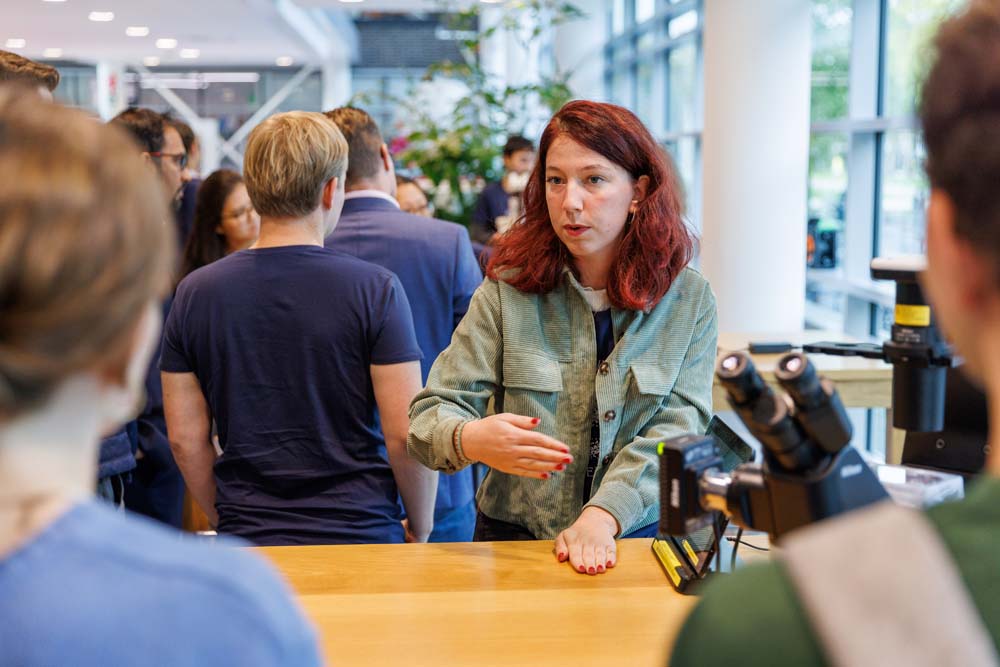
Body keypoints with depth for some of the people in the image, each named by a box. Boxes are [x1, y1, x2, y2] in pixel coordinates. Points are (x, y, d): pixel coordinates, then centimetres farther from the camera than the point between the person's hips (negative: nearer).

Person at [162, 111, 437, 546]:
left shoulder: (195, 293, -1)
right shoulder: (375, 290, -10)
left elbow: (184, 438, 2)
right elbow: (406, 434, -12)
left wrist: (228, 520, 15)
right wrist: (420, 528, 4)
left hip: (247, 542, 3)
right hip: (361, 535, -3)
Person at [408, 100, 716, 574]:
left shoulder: (689, 300, 2)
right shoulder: (508, 291, 0)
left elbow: (678, 426, -5)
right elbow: (431, 413, -1)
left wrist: (602, 516, -20)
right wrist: (471, 440, -25)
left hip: (638, 535, 0)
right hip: (515, 536, 1)